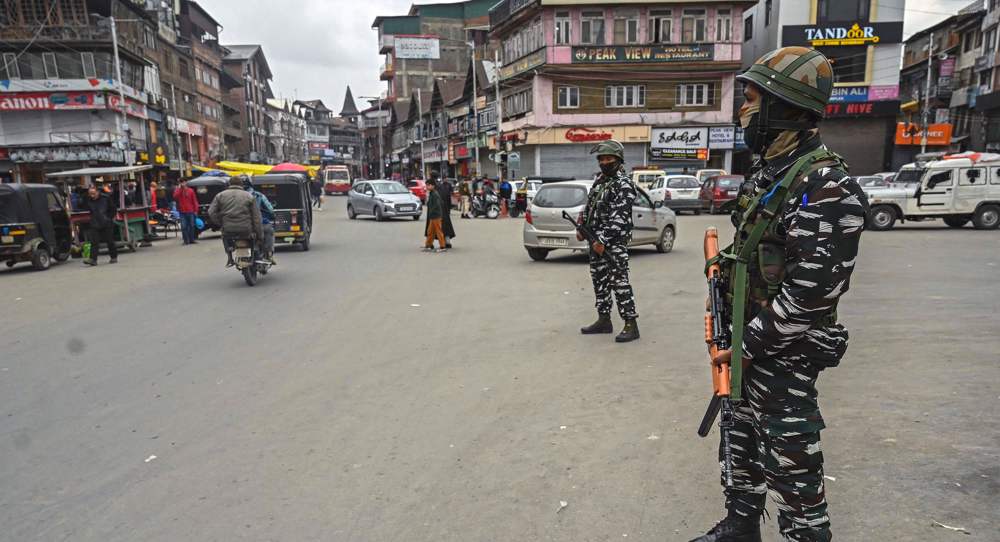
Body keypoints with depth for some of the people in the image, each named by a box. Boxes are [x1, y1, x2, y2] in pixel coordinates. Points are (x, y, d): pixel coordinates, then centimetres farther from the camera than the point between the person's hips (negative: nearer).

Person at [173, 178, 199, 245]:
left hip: (190, 212, 0)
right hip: (182, 212, 0)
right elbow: (175, 197, -14)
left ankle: (192, 239, 14)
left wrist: (195, 210, 0)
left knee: (191, 226, 5)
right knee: (184, 227, -4)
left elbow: (194, 201, 6)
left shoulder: (191, 190, 6)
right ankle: (186, 240, 0)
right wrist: (179, 188, -12)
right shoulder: (178, 190, 7)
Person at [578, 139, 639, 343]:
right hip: (596, 239, 9)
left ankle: (631, 325, -3)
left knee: (619, 281, -9)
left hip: (615, 241, -9)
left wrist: (603, 240, -22)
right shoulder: (600, 180, 15)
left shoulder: (624, 184, -12)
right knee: (599, 280, 13)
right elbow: (588, 206, 22)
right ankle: (604, 320, 23)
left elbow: (618, 217, -19)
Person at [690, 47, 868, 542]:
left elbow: (812, 289, -25)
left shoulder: (823, 186, -21)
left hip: (784, 351, -9)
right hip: (751, 340, 9)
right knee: (743, 441, 20)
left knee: (789, 458, 5)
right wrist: (735, 333, 14)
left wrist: (749, 344, -18)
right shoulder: (768, 172, 10)